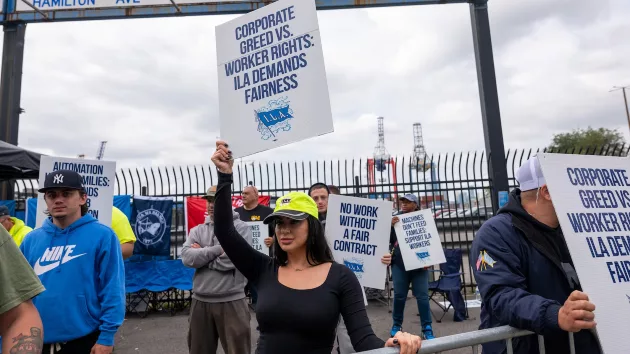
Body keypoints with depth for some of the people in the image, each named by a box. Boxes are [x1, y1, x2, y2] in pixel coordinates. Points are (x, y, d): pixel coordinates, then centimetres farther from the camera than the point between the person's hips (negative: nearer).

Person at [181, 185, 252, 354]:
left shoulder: (240, 228, -5)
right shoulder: (197, 230, 9)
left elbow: (231, 260, -17)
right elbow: (187, 257, -7)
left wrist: (201, 254, -6)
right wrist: (217, 249, -15)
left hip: (231, 301, -4)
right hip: (200, 301, 5)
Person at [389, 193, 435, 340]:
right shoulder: (395, 218, 3)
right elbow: (387, 239, -2)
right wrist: (390, 225, -20)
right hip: (399, 264, 1)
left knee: (422, 296, 2)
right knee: (399, 295, 7)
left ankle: (427, 328, 12)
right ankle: (397, 324, 23)